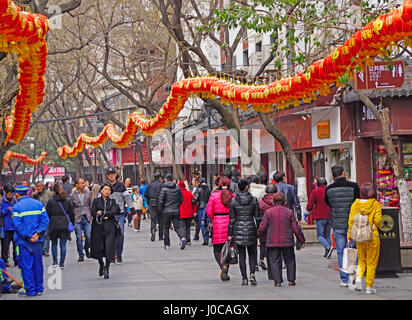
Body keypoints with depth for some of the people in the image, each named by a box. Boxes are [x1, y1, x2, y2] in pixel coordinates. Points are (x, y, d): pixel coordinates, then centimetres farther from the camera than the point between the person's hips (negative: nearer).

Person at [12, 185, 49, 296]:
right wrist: (38, 233, -8)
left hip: (23, 241, -5)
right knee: (37, 264, 14)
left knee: (26, 266, 1)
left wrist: (27, 237, -13)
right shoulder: (39, 204, 6)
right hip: (37, 241, 5)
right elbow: (45, 219, -2)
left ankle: (30, 290, 2)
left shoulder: (16, 207, -8)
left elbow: (18, 225, -15)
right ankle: (39, 288, 20)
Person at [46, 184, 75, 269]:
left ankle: (55, 261, 12)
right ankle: (61, 263, 4)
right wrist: (72, 223, 17)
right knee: (63, 244, 5)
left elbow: (47, 214, -1)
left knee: (54, 244, 14)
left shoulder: (50, 201, -6)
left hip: (54, 225, -2)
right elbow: (71, 214, 7)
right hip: (64, 225, 2)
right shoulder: (67, 201, 2)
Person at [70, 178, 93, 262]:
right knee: (79, 238, 0)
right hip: (77, 218, -1)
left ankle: (86, 249, 27)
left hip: (87, 218, 1)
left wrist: (92, 215, 4)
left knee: (89, 236, -2)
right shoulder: (72, 195, 1)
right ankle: (81, 255, 9)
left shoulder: (88, 193, 6)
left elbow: (91, 205, 11)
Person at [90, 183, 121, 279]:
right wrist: (105, 217, -12)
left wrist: (102, 213, -8)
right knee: (97, 248, 1)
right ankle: (101, 264, 28)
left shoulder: (112, 201, 10)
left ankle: (106, 269, -1)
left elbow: (114, 212, -6)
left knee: (109, 247, -10)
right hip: (98, 226, 0)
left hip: (109, 227, 0)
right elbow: (93, 213, -2)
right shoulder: (96, 200, 9)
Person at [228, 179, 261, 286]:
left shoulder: (234, 200, -3)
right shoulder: (254, 199, -4)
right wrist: (259, 231, 7)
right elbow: (257, 217, -2)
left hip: (238, 229, 0)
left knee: (241, 255, 8)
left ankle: (244, 278, 4)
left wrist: (230, 234, 5)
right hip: (251, 228, 0)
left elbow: (231, 219, -1)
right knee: (252, 254, 13)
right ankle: (252, 274, -8)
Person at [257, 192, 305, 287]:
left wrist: (257, 236, 17)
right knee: (290, 261, 14)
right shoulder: (289, 212, 0)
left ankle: (277, 281, -1)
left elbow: (262, 228, -3)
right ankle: (291, 280, 13)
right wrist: (302, 240, 10)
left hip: (272, 242, -1)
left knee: (275, 262, 5)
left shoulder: (268, 212, -3)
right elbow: (296, 228, 1)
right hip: (287, 242, 1)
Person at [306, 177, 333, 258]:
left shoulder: (315, 192, -6)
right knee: (327, 235, 14)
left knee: (320, 235, 1)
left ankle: (328, 247, -23)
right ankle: (327, 253, 11)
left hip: (320, 217, -4)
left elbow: (310, 204, -5)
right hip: (330, 216, 4)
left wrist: (308, 209, 13)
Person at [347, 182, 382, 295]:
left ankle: (358, 277, -5)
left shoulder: (355, 204, -1)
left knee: (361, 260, 19)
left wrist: (349, 235, 5)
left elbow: (351, 220, -1)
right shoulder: (375, 204, -9)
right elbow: (378, 220, -14)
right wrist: (376, 226, 8)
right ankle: (369, 287, 9)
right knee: (371, 262, 8)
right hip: (372, 237, -3)